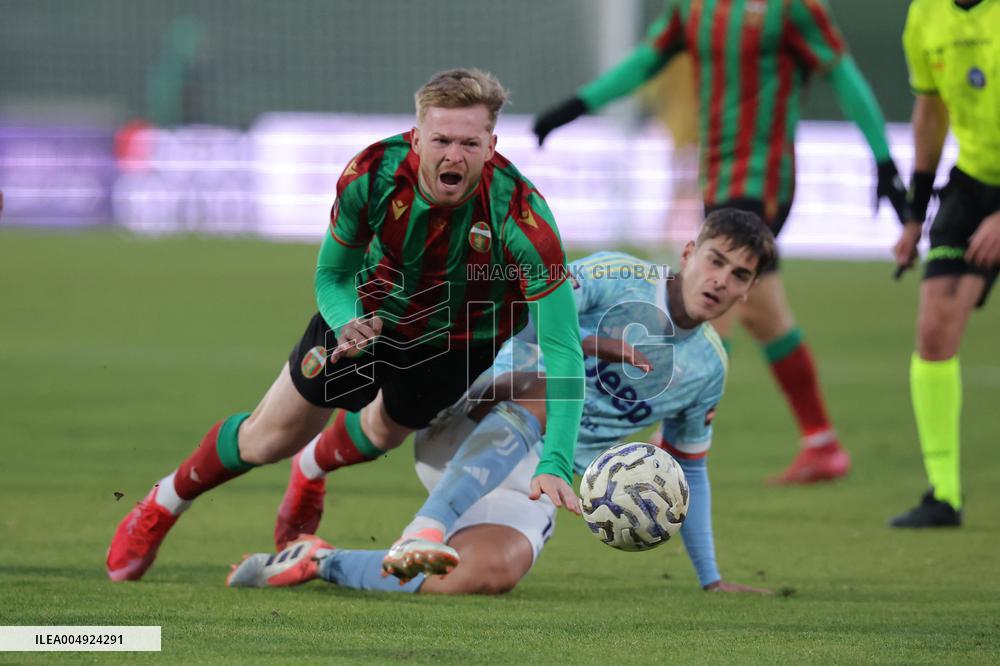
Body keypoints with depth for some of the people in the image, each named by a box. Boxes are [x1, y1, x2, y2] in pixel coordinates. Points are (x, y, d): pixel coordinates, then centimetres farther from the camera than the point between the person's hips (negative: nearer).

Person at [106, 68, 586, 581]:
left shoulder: (522, 217, -41)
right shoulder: (373, 173, -33)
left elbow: (562, 349, -40)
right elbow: (331, 274, -14)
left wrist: (554, 464, -50)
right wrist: (347, 322, -38)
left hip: (463, 340, 0)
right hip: (370, 313, 0)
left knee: (383, 433, 24)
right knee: (269, 440, 7)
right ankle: (161, 506, 36)